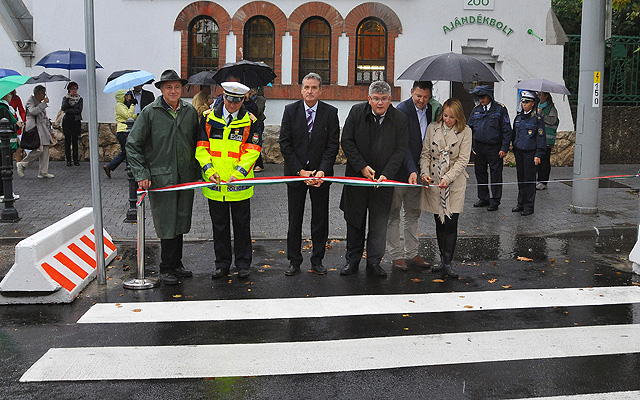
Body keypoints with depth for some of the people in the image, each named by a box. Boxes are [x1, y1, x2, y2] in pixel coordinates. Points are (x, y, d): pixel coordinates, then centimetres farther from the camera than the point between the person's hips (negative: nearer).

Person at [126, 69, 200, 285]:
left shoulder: (190, 111, 7)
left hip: (185, 177, 4)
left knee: (181, 222, 12)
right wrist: (141, 174, -10)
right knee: (166, 224, -2)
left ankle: (176, 264, 25)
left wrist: (197, 170, 11)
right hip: (160, 177, -4)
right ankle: (166, 269, 10)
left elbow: (196, 143, 17)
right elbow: (133, 145, -3)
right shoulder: (150, 112, -4)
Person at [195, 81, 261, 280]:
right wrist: (209, 170, -12)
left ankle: (243, 263, 22)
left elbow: (252, 151, -6)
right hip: (215, 183, 2)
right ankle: (222, 263, 24)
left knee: (242, 225, 9)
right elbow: (201, 147, 2)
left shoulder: (250, 121, -1)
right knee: (219, 225, 11)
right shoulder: (208, 118, 3)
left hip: (240, 184, -1)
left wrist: (238, 173, -18)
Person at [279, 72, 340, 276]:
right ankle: (294, 261, 17)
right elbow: (285, 144, -4)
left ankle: (317, 260, 20)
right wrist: (300, 171, -12)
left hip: (320, 174, 0)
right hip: (295, 173, 0)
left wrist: (322, 171, -16)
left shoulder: (330, 112, -2)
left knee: (320, 219, 7)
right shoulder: (291, 110, -1)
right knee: (294, 219, 7)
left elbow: (333, 145, -4)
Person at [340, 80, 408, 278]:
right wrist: (362, 167, -12)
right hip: (356, 175, 1)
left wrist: (386, 174, -16)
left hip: (383, 179, 0)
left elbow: (400, 150, -5)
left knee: (379, 221, 4)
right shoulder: (357, 112, -6)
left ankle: (374, 261, 16)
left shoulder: (400, 119, -6)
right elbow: (347, 142, -5)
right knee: (354, 219, 9)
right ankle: (353, 260, 22)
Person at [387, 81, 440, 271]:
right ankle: (396, 255, 10)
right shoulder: (402, 111, -14)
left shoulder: (432, 110, 7)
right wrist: (412, 171, -28)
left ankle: (412, 254, 21)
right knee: (394, 214, 3)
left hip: (417, 171, 7)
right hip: (400, 171, -7)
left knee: (413, 213, 13)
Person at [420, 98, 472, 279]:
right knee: (439, 222, 8)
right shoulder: (432, 128, 4)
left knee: (451, 223, -6)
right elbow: (425, 153, 7)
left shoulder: (465, 131, -3)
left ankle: (447, 263, 0)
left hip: (455, 183, -2)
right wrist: (425, 172, -10)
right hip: (433, 181, 3)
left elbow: (463, 159, -7)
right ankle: (443, 259, 19)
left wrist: (447, 178, -18)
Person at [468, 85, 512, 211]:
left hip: (494, 147, -5)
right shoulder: (476, 110, 8)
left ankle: (495, 200, 11)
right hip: (479, 146, 5)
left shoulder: (500, 109, -5)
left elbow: (507, 130, -5)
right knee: (480, 172, 11)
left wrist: (504, 148, -10)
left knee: (496, 173, 2)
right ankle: (483, 198, 23)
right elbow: (470, 128, 16)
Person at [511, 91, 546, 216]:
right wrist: (514, 149, 16)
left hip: (530, 153, -5)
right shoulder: (519, 117, 10)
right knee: (520, 178, 10)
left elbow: (541, 137, -8)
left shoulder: (537, 118, -7)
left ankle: (529, 206, 6)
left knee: (529, 179, -1)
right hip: (519, 151, 5)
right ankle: (521, 203, 19)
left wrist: (538, 155, -12)